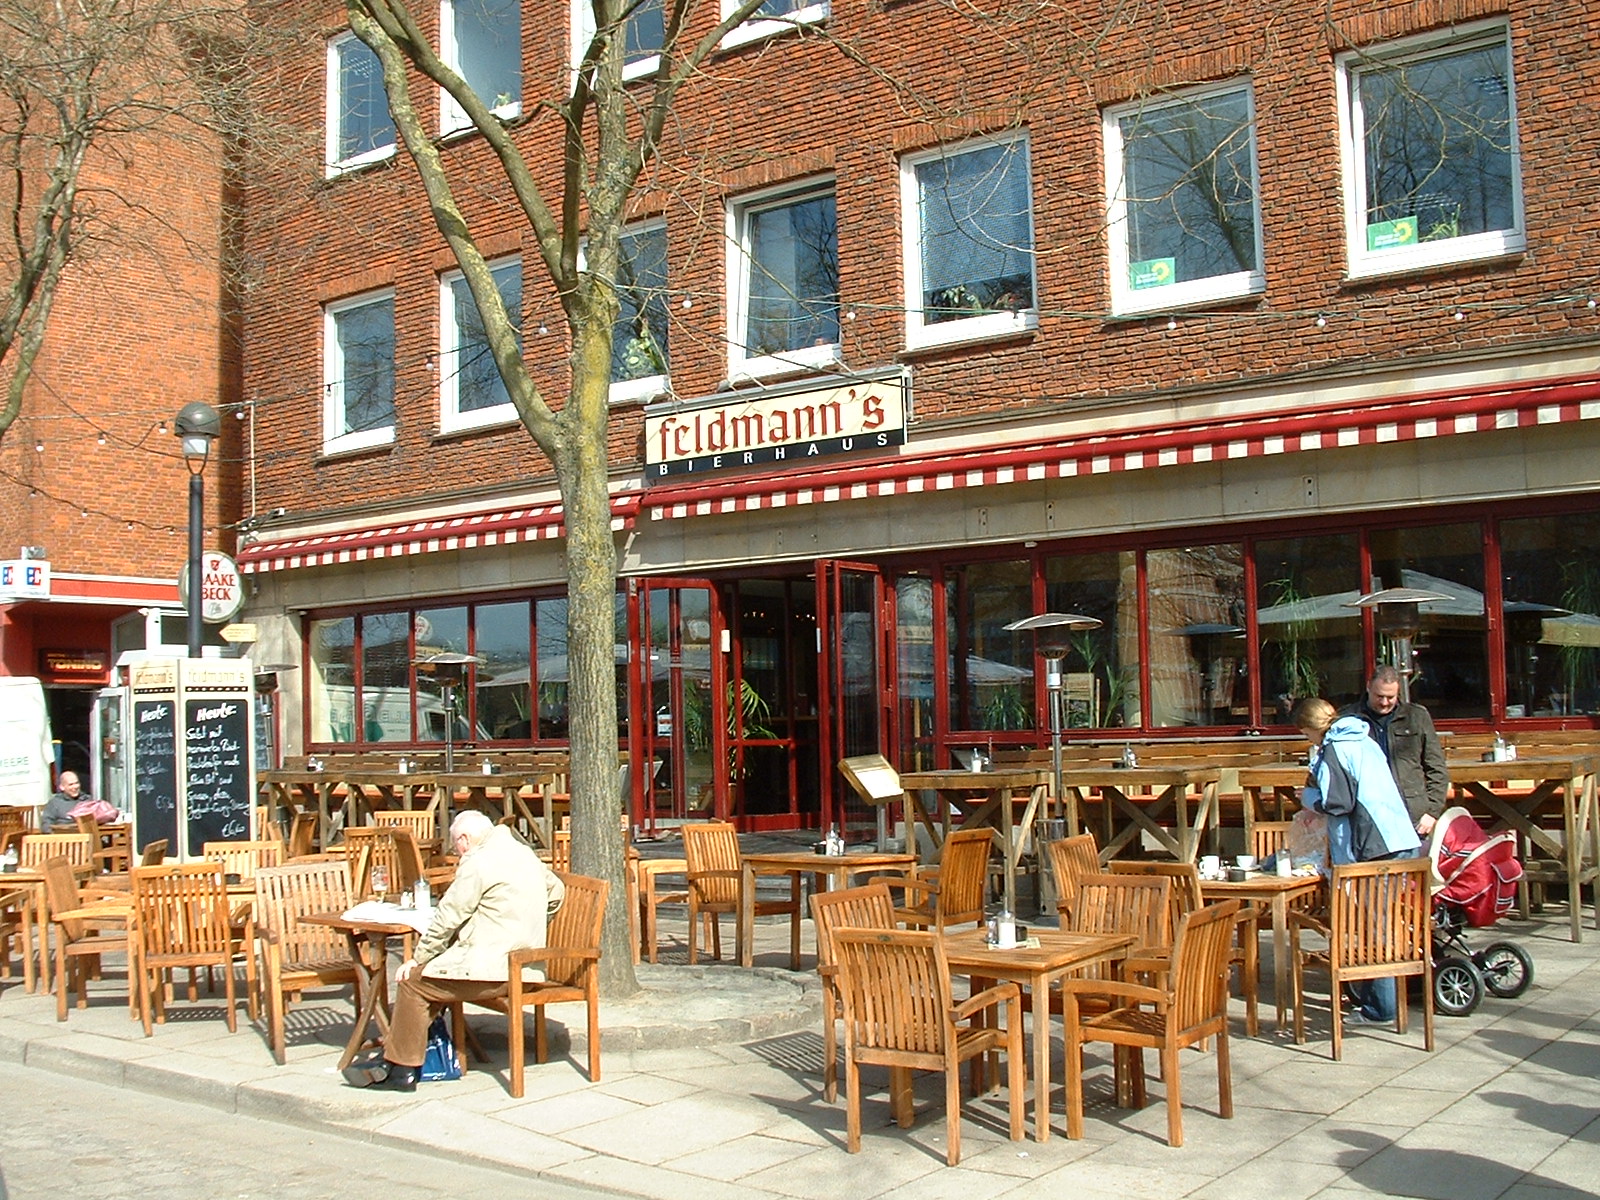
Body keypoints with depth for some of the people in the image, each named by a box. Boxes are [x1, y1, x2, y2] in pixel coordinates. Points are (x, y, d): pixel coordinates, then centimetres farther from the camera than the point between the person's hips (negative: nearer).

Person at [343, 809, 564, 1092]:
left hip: (492, 968, -10)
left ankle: (400, 1069, 4)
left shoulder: (478, 861, -12)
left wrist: (418, 959, -3)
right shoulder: (523, 852, 15)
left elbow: (449, 917, -12)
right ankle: (395, 1053, 17)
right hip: (522, 961, 10)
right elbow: (556, 892, 25)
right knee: (429, 976, 19)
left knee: (413, 981, 0)